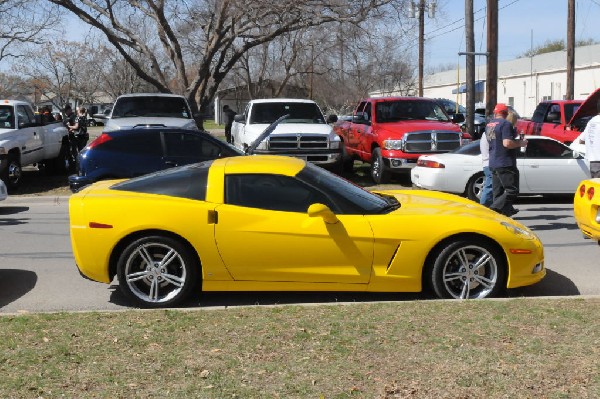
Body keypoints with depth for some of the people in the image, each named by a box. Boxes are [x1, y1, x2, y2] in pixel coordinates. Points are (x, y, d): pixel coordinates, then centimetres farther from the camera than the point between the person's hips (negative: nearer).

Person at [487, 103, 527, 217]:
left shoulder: (488, 125, 14)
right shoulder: (505, 124, -11)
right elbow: (507, 143, -22)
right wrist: (520, 143, -6)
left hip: (493, 164, 9)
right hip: (505, 164, -9)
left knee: (497, 192, 10)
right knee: (512, 191, -6)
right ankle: (494, 209, -19)